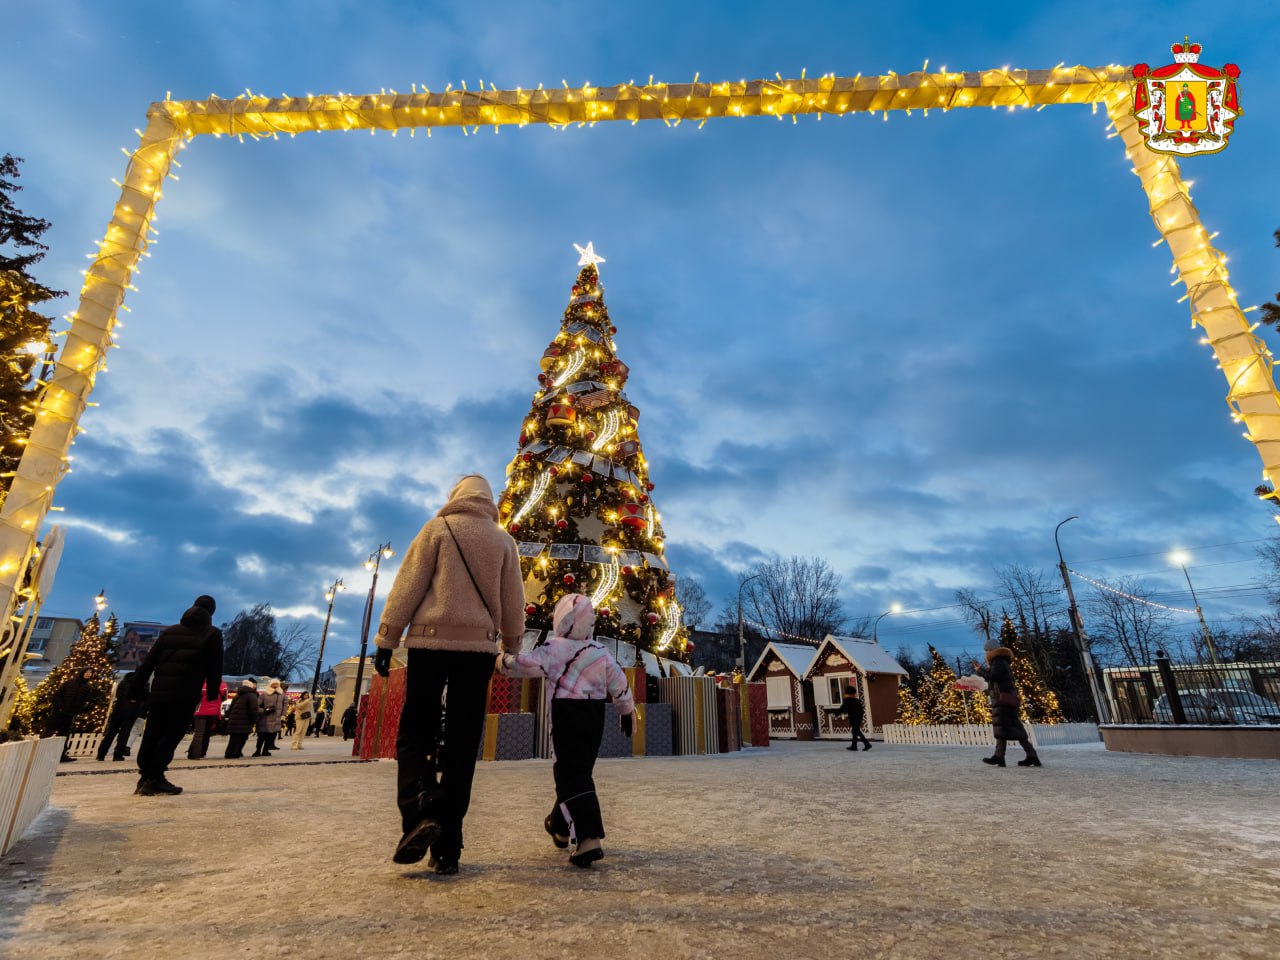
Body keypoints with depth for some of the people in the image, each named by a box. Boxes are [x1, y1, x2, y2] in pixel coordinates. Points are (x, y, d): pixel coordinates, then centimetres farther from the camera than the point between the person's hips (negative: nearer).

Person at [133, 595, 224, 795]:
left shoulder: (169, 631, 19)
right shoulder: (212, 634, 3)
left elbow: (149, 662, 15)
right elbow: (215, 668, -2)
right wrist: (212, 694, 7)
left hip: (158, 692, 6)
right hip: (185, 695, -6)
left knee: (151, 735, 13)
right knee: (170, 736, -1)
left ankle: (145, 778, 18)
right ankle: (154, 780, -1)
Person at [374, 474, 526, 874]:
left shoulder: (438, 527, 3)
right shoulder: (503, 540, 9)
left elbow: (408, 585, -1)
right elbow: (512, 601, 10)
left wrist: (387, 639, 3)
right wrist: (511, 645, 21)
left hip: (431, 641, -2)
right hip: (479, 646, 2)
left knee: (415, 733, 9)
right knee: (462, 745, 7)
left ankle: (419, 813, -15)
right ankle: (447, 848, 9)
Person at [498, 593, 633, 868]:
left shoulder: (555, 648, -12)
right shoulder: (602, 652, 5)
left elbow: (527, 664, -21)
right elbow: (619, 684, 11)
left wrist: (503, 661, -3)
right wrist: (627, 712, 24)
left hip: (566, 717, -6)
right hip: (594, 717, 6)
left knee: (573, 776, -5)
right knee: (578, 770, 20)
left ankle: (588, 839, -17)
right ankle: (560, 826, 38)